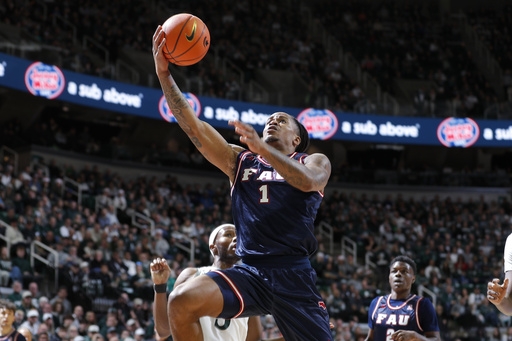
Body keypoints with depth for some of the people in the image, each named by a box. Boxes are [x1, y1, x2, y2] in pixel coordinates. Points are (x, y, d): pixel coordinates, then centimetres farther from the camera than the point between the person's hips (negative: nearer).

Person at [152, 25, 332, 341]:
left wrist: (262, 148, -24)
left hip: (292, 276, -2)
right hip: (249, 271, 2)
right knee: (182, 300, -23)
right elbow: (193, 126, 8)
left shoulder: (315, 162, 12)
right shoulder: (240, 160, 19)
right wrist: (164, 74, -2)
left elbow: (308, 182, -14)